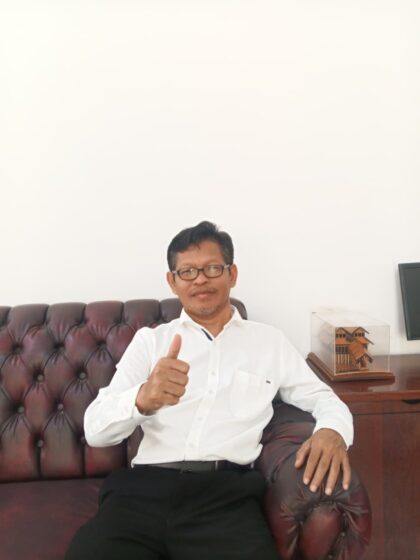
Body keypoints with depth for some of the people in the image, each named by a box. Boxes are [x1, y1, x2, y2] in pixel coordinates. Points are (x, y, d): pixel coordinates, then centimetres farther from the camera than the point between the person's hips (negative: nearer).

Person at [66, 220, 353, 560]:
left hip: (228, 491, 1)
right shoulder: (149, 340, 13)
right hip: (145, 486, 0)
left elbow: (323, 397, 21)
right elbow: (96, 429, 3)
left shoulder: (270, 342, 17)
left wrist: (333, 430, -6)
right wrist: (142, 398, -22)